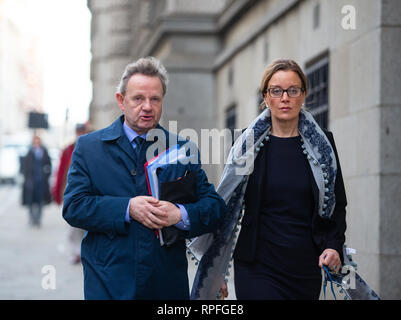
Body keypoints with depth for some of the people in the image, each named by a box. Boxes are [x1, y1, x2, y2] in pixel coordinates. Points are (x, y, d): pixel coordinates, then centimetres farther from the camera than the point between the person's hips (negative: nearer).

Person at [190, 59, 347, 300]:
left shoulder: (322, 144, 5)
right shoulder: (249, 145, 1)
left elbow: (338, 205, 11)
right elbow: (226, 207, 5)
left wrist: (333, 245, -6)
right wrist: (217, 271, 3)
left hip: (306, 268, 2)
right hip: (258, 268, -2)